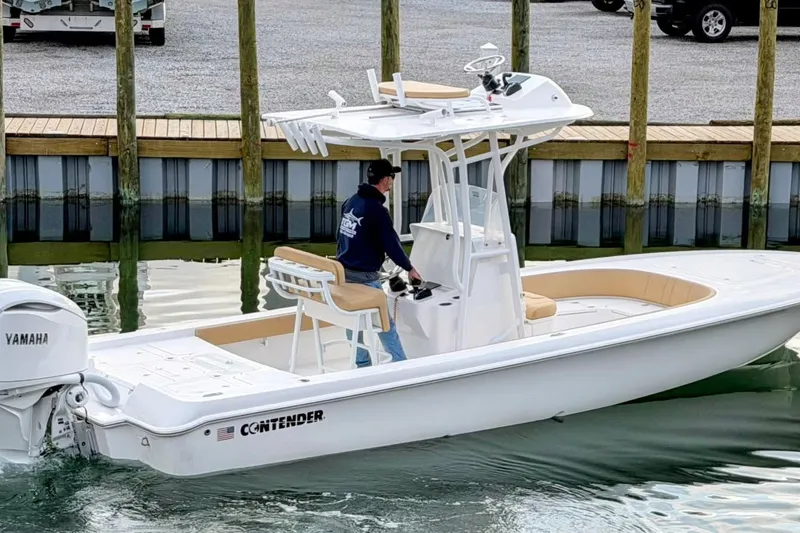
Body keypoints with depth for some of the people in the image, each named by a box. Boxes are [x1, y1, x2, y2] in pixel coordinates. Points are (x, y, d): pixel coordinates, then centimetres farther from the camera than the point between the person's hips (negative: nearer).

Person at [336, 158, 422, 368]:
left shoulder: (351, 201, 7)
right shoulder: (376, 209, -18)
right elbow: (391, 243, -14)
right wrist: (409, 268, -1)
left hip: (344, 271, 8)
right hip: (364, 277, -8)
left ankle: (362, 363, 23)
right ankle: (400, 365, 5)